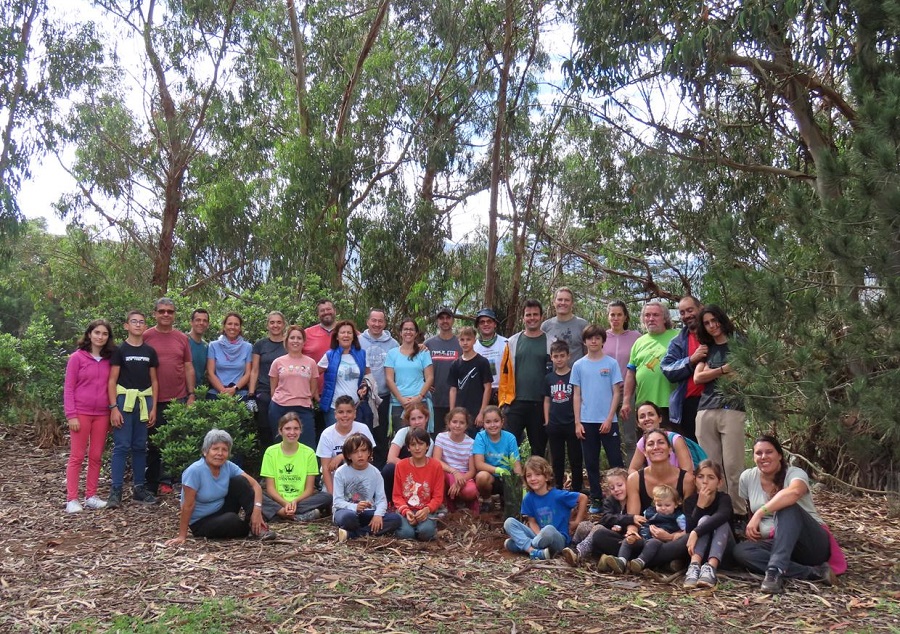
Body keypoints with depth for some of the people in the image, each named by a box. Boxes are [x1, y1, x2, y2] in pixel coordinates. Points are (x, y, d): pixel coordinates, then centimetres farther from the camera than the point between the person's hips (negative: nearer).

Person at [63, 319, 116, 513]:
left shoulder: (109, 359, 6)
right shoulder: (77, 357, -4)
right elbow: (68, 388, -5)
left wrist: (113, 412, 7)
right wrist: (71, 415, -11)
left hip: (102, 414, 4)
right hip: (81, 413, -4)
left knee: (96, 456, 7)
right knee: (77, 456, 1)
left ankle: (91, 496, 16)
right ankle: (71, 499, 6)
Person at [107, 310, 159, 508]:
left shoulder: (150, 352, 10)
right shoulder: (120, 350, -1)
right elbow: (112, 381, -3)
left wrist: (153, 408, 6)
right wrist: (114, 407, -11)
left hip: (144, 402, 4)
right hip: (124, 400, -4)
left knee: (140, 446, 9)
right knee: (122, 446, -4)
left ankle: (139, 488, 17)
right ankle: (116, 490, 0)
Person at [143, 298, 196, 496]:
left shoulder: (182, 338, 7)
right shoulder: (146, 337, 0)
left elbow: (188, 368, 9)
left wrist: (191, 395, 4)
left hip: (178, 399, 2)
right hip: (154, 399, -2)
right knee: (153, 443, 8)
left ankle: (167, 480, 18)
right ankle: (152, 485, 18)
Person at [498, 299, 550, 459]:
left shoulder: (550, 342, 3)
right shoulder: (513, 342, 6)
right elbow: (505, 372, 6)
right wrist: (504, 398, 0)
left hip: (541, 403, 0)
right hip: (516, 402, 1)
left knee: (539, 448, 10)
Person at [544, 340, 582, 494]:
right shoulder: (549, 378, 7)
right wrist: (547, 421, 7)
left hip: (572, 425, -3)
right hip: (554, 426, 4)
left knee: (575, 461, 4)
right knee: (557, 461, 12)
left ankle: (577, 492, 13)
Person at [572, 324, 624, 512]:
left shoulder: (611, 363, 0)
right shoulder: (579, 365, 5)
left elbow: (616, 393, -1)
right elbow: (576, 395, 6)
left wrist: (609, 419, -9)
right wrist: (577, 422, 0)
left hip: (608, 421, -2)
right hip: (587, 422, 2)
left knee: (616, 461, 0)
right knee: (591, 463, 8)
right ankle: (596, 499, 18)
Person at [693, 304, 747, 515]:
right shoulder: (706, 349, 19)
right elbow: (697, 378, 6)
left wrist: (711, 373, -4)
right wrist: (723, 369, -5)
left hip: (732, 410, -4)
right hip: (706, 411, 4)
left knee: (732, 465, -8)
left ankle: (738, 512, -2)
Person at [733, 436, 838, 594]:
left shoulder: (795, 473, -12)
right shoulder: (747, 477, 2)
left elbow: (793, 492, -39)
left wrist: (759, 513, -42)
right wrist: (749, 529, 1)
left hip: (813, 543, -4)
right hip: (778, 544, 5)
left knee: (787, 507, -33)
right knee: (741, 550, -26)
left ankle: (775, 571, -44)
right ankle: (814, 572, -29)